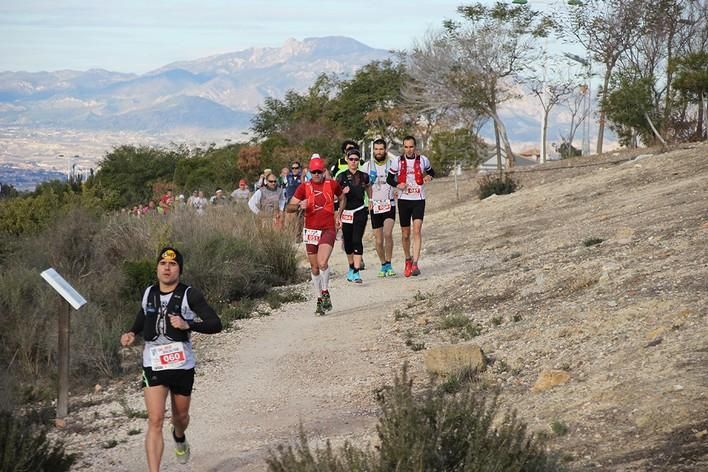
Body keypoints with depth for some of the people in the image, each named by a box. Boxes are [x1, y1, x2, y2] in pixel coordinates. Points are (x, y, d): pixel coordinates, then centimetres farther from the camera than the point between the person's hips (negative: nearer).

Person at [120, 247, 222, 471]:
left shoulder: (189, 295, -8)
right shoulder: (149, 293, 5)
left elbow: (215, 324, -14)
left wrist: (188, 325, -29)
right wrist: (132, 333, 5)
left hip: (182, 366, -1)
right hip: (153, 366, 1)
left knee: (180, 416, 20)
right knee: (155, 421, -13)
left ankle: (179, 437, 57)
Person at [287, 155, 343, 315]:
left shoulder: (332, 184, 2)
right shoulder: (304, 187, 1)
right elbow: (289, 207, 2)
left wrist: (338, 216, 13)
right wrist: (299, 206, -19)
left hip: (328, 229, -2)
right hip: (311, 230, 2)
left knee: (322, 263, -21)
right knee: (314, 268, 6)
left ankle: (325, 293, -1)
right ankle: (320, 300, 18)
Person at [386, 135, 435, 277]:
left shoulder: (422, 160, 1)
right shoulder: (398, 162, -1)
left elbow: (431, 172, 19)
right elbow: (389, 178, 8)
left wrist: (429, 177, -5)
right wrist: (397, 185, -13)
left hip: (418, 200, -1)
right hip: (403, 200, 1)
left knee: (417, 230, -17)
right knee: (405, 234, 8)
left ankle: (415, 264, -20)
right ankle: (408, 260, 31)